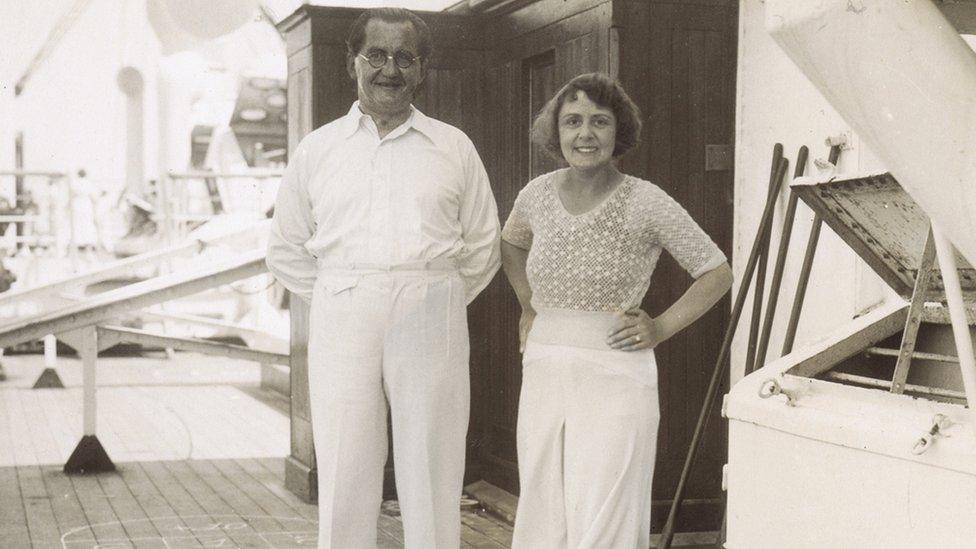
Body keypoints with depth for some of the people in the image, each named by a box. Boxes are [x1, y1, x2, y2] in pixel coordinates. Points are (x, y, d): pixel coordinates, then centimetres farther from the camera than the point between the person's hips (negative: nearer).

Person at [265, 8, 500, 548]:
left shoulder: (454, 148, 11)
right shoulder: (316, 149, 12)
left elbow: (482, 248, 16)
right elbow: (286, 250, 17)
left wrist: (437, 303, 8)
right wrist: (342, 300, 8)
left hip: (429, 325, 0)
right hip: (342, 324, 0)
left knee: (431, 477, 1)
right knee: (344, 479, 0)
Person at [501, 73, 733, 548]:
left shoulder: (645, 202, -9)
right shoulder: (538, 194, 4)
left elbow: (717, 273, -1)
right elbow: (512, 243, 27)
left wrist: (661, 328, -6)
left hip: (615, 373, -5)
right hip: (543, 371, 5)